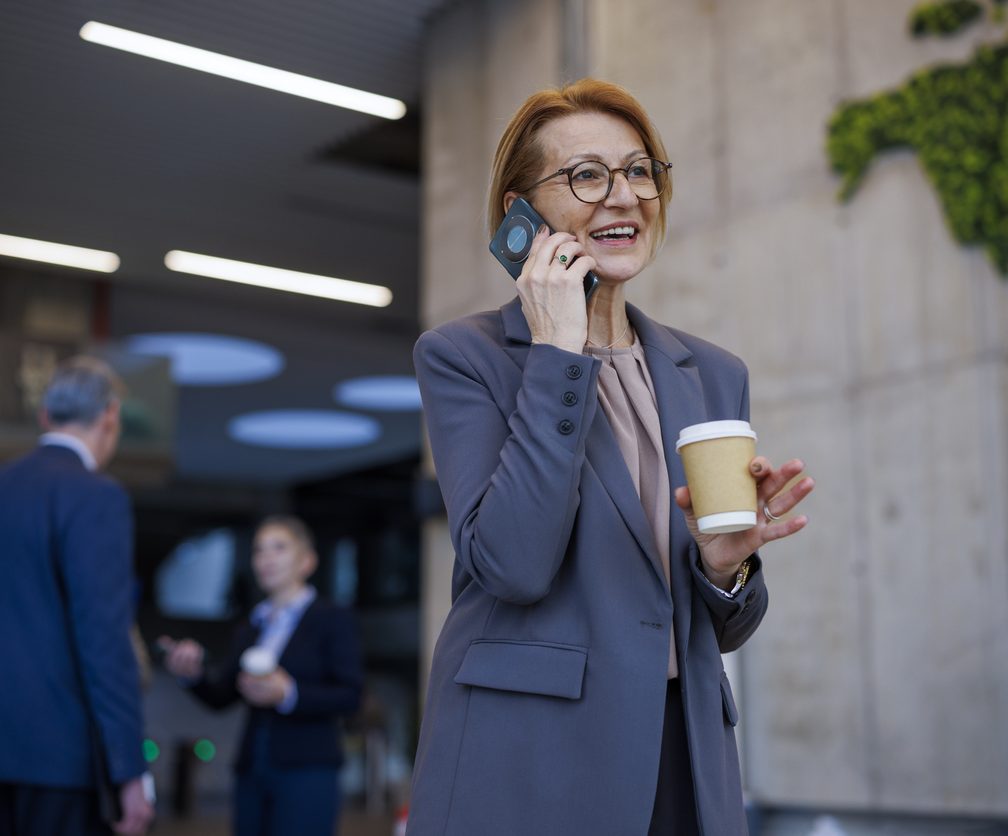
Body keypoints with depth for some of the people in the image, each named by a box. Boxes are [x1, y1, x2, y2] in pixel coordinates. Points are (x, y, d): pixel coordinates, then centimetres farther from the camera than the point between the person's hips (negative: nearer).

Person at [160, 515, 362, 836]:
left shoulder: (331, 620, 1)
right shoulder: (250, 629, 18)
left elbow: (349, 696, -8)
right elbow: (221, 695, 9)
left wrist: (289, 694, -22)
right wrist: (195, 672, -11)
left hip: (306, 774, -6)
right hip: (252, 773, 6)